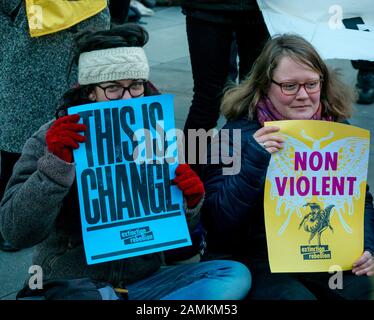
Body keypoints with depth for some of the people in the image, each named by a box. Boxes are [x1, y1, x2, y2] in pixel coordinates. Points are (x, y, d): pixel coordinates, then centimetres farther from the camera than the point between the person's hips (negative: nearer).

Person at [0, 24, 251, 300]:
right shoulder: (52, 140, -6)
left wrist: (190, 203, -13)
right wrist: (55, 164, -28)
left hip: (144, 280, 5)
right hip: (68, 284, -5)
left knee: (236, 275, -17)